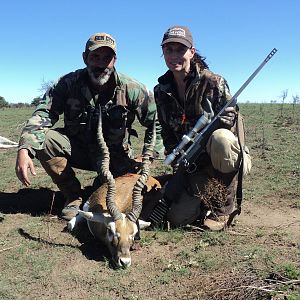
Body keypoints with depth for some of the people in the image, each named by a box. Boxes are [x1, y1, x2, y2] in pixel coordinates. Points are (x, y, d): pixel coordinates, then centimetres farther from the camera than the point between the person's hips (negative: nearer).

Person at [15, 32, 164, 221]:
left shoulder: (132, 89, -15)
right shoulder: (69, 83, -13)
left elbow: (156, 122, -8)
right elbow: (43, 115, -21)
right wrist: (24, 149, -38)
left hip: (115, 156, -1)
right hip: (78, 148, 1)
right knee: (42, 138, -24)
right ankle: (74, 196, -7)